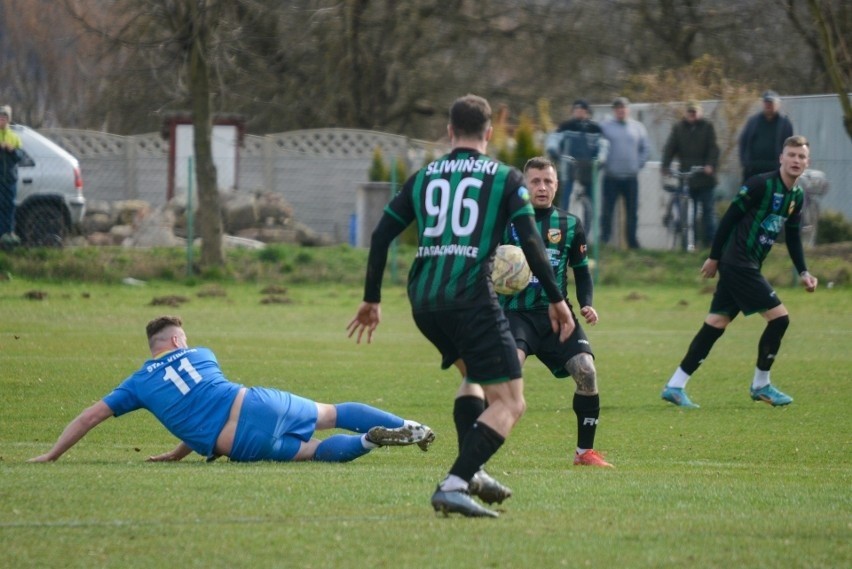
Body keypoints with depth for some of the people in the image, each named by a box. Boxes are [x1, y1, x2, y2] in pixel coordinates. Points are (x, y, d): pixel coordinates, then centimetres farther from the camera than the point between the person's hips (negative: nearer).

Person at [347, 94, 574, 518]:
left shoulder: (423, 178, 17)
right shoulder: (506, 178, 6)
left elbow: (380, 236, 14)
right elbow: (530, 241, -3)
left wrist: (371, 300, 23)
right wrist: (556, 299, 4)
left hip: (423, 301, 6)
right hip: (472, 298, -6)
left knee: (474, 378, 30)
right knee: (509, 402, -5)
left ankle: (471, 472, 22)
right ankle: (454, 486, -23)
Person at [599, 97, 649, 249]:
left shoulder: (638, 127, 8)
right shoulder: (605, 126, 0)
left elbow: (645, 148, 15)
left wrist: (639, 163, 6)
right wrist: (602, 163, -4)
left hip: (631, 178, 2)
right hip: (611, 177, -2)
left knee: (632, 212, 7)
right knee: (607, 210, -3)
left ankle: (632, 241, 14)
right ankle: (604, 240, 3)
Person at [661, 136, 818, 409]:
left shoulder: (797, 196, 12)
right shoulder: (761, 184, -15)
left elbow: (793, 237, 21)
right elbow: (730, 217, -12)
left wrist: (803, 272, 11)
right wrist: (714, 257, -10)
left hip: (748, 266, 9)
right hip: (738, 262, -9)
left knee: (716, 323, 7)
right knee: (779, 317, -8)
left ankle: (675, 386, 8)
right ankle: (761, 385, 7)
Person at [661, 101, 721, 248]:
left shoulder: (707, 127, 3)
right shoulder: (678, 128, 7)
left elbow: (713, 148, -5)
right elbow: (669, 148, 2)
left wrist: (710, 165, -20)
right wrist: (665, 166, -11)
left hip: (705, 177, -2)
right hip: (686, 178, 2)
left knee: (708, 211, 0)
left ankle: (710, 241, 4)